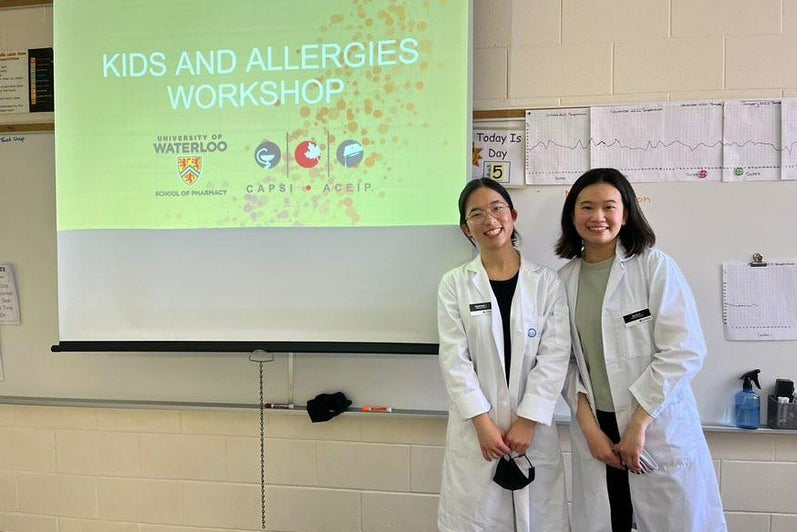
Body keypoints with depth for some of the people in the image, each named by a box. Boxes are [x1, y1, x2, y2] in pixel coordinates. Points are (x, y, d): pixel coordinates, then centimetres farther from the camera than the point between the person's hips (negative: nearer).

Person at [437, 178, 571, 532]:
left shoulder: (546, 282, 2)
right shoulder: (454, 284, 0)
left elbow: (555, 356, -3)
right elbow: (454, 359, -4)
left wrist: (528, 421, -10)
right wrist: (483, 422, -11)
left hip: (534, 427, 1)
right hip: (475, 427, 0)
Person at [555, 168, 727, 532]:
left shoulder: (655, 266, -6)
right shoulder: (565, 278, 4)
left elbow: (685, 351, -12)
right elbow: (566, 360, 4)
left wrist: (638, 426, -14)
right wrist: (588, 425, -6)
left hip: (659, 431, -3)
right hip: (595, 430, 3)